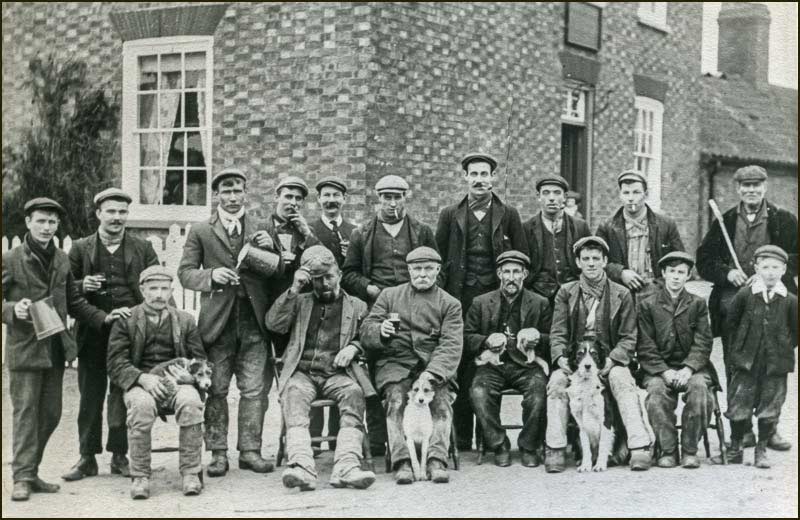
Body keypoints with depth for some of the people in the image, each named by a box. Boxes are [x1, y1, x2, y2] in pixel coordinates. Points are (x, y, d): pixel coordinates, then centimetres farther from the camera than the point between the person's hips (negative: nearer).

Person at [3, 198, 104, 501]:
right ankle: (22, 477, 0)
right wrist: (13, 310, -22)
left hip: (55, 348, 6)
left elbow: (73, 302, 18)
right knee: (25, 412, -4)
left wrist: (101, 318, 8)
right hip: (24, 347, -5)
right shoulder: (11, 260, -5)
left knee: (51, 414, 9)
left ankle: (31, 472, 20)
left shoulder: (61, 260, 11)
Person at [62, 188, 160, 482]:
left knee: (124, 398, 2)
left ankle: (119, 456, 12)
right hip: (92, 334, 0)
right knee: (90, 397, 4)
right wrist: (82, 286, -11)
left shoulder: (143, 249, 9)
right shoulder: (80, 249, 8)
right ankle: (87, 458, 12)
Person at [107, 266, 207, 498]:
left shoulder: (185, 320, 16)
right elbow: (116, 364, 0)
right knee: (141, 405, -37)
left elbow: (200, 361, 13)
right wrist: (143, 378, -17)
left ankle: (191, 473, -21)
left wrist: (191, 375, -10)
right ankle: (140, 476, -23)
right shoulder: (125, 320, 9)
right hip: (140, 384, -1)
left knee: (191, 403, -33)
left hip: (177, 383, 1)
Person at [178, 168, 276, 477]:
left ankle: (250, 451, 6)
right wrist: (211, 275, -14)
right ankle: (218, 454, 7)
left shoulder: (260, 231, 16)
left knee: (254, 389, -2)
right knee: (216, 390, -1)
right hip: (217, 320, -1)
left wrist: (270, 250, -4)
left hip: (253, 322, 1)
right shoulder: (201, 232, 10)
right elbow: (185, 273, 5)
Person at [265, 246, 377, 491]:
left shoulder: (356, 306, 21)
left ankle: (346, 467, -46)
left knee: (354, 393, -34)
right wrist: (293, 290, -1)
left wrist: (354, 347, -1)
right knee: (293, 394, -34)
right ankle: (302, 467, -49)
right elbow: (273, 324, 8)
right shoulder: (300, 302, 22)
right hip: (302, 372, 0)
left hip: (338, 373, 0)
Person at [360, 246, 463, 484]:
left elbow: (451, 345, -2)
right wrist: (380, 331, -18)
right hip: (395, 362, 0)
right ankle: (401, 461, -32)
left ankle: (437, 460, -33)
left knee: (441, 399, -28)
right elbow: (366, 333, 8)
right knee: (396, 399, -28)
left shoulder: (450, 304, 12)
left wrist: (431, 373, -20)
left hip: (435, 365, 0)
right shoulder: (389, 296, 16)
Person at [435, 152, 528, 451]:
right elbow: (439, 258, 10)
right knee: (461, 372, -2)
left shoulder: (508, 216, 9)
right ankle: (461, 440, 4)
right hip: (460, 300, 1)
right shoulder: (450, 215, 11)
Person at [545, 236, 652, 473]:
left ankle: (639, 448, -34)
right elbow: (557, 333, 6)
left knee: (623, 382, -31)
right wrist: (561, 357, -15)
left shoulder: (621, 295, 7)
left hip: (610, 360, -1)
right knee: (556, 382, -28)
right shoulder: (566, 293, 10)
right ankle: (555, 450, -25)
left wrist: (611, 360, -14)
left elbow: (628, 338, 4)